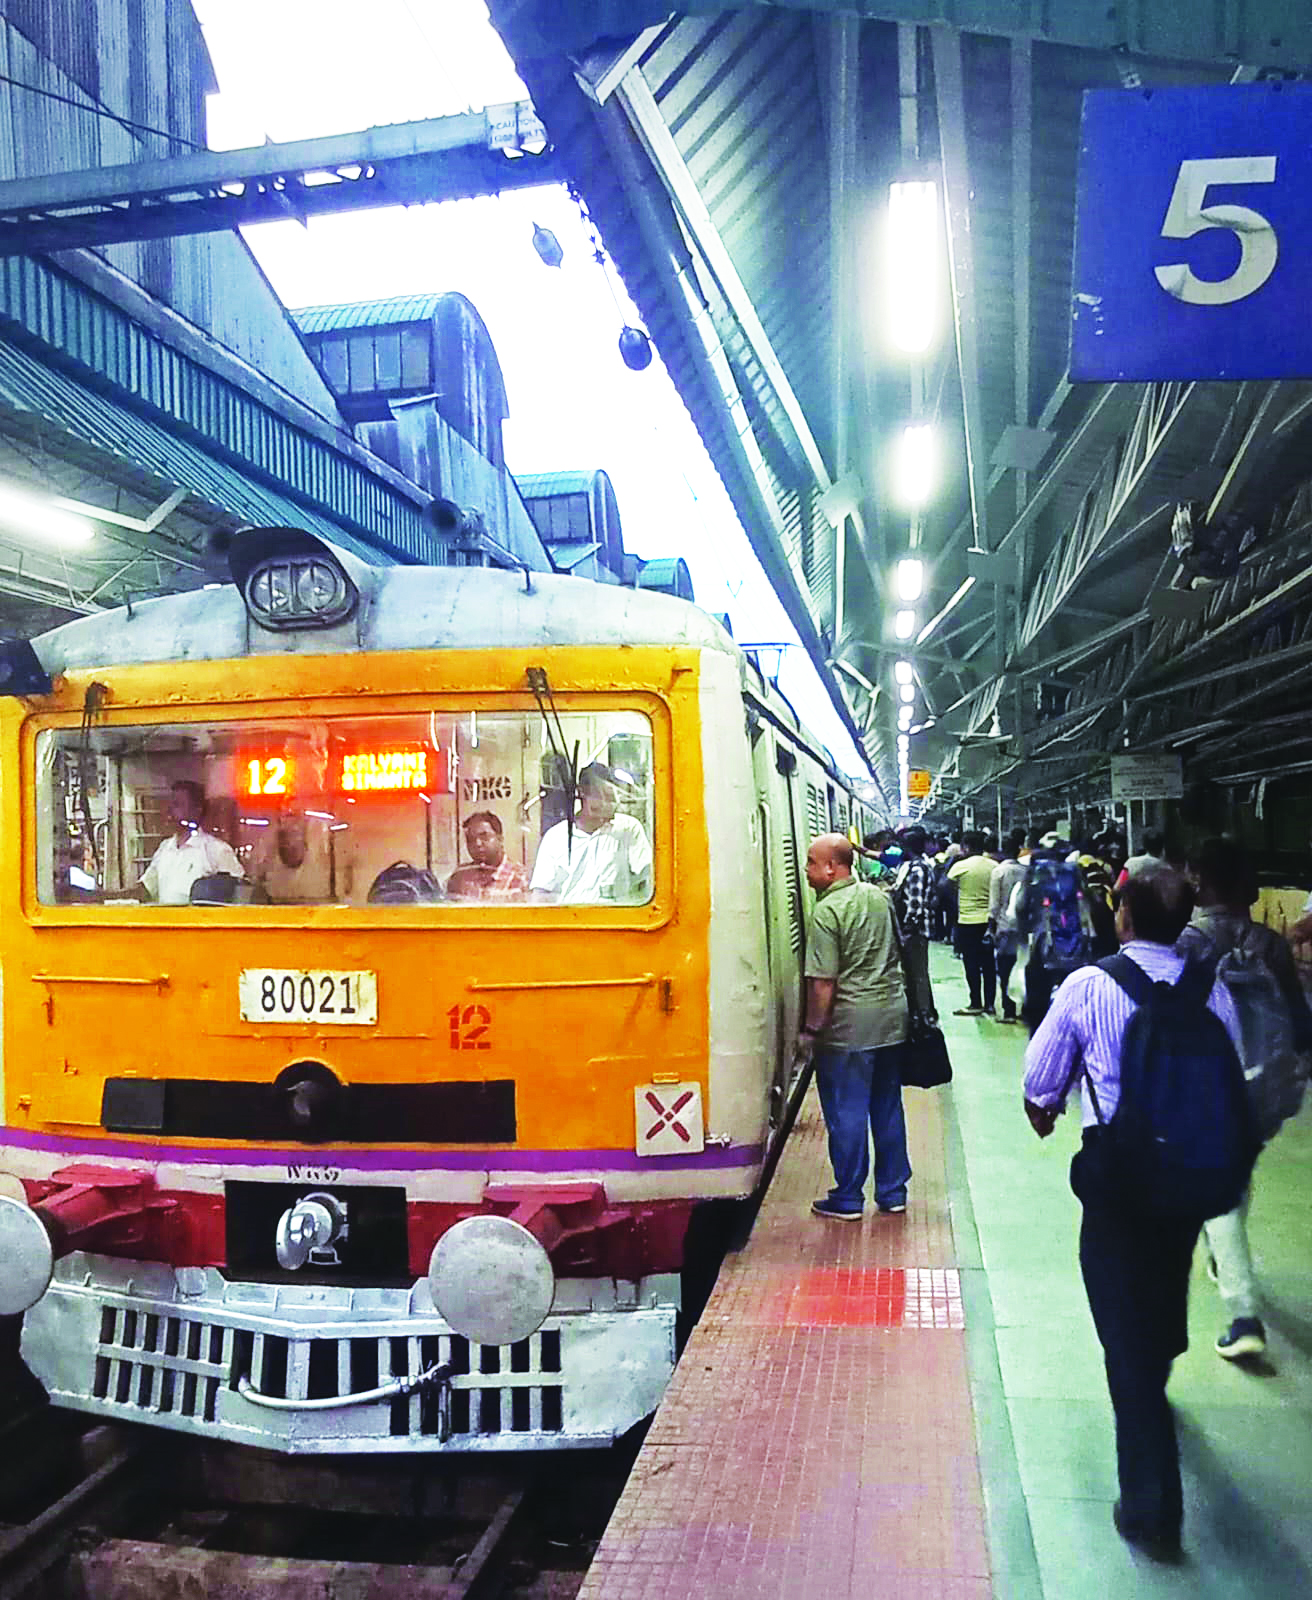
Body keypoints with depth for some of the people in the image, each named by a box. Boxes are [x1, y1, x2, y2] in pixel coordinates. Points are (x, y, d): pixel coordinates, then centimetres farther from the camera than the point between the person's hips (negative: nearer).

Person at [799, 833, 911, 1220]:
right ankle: (893, 1192, 24)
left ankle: (847, 1199, 13)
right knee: (888, 1108, 15)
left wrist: (811, 1029, -8)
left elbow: (823, 982, -17)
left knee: (847, 1113, 4)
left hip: (849, 1026, -7)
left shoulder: (828, 912, -16)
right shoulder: (879, 897, 8)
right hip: (892, 1017, 7)